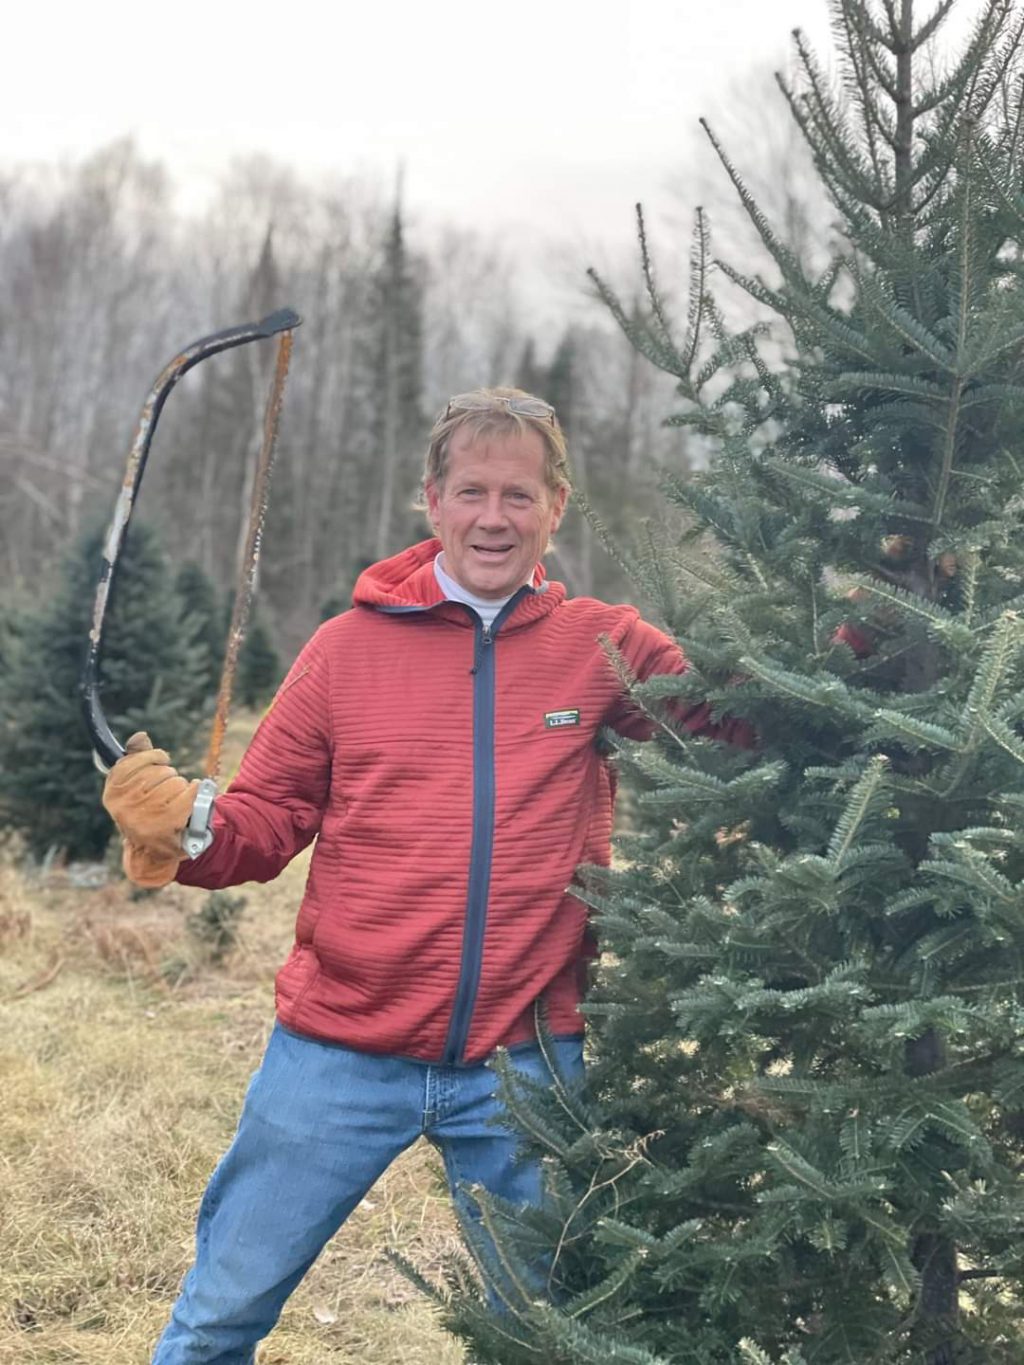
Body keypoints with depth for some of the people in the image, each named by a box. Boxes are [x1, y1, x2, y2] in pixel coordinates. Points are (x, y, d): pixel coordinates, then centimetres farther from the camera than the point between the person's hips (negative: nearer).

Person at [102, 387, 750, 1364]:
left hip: (526, 1061, 0)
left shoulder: (604, 647, 0)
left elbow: (750, 715, -2)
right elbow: (265, 821, 2)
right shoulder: (351, 643, -1)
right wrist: (180, 829, -17)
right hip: (338, 1054, 0)